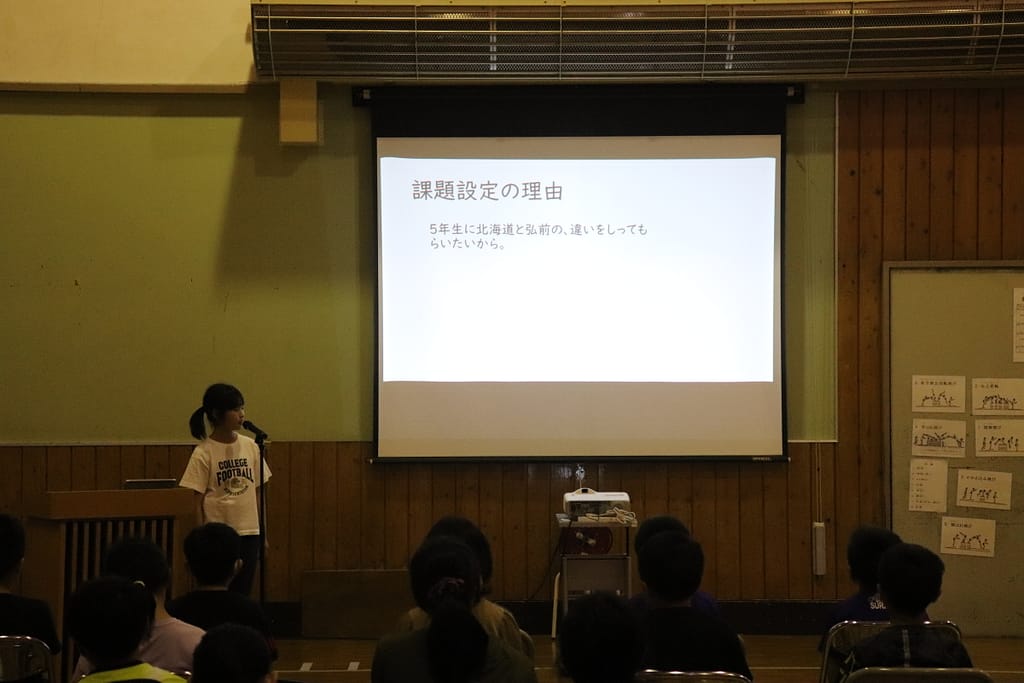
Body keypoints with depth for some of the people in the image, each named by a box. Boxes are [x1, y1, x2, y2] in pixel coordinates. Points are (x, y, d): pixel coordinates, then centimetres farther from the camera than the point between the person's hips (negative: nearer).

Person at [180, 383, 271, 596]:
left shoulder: (250, 447, 4)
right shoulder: (203, 453, -8)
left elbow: (255, 492, 10)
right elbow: (198, 502, -6)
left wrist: (262, 534, 11)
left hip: (248, 533, 4)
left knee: (243, 593, 7)